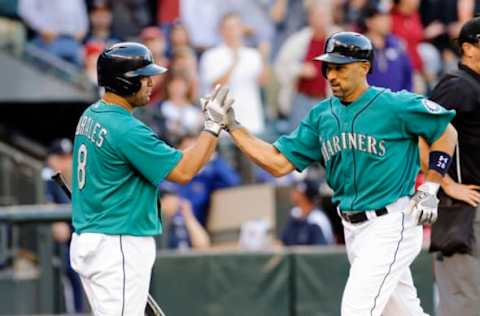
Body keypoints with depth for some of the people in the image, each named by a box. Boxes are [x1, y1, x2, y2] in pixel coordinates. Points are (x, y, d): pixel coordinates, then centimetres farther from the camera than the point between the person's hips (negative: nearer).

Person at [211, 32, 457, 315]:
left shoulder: (396, 106, -11)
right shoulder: (322, 115, 6)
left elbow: (447, 132, -1)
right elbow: (279, 163, 5)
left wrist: (429, 189, -6)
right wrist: (231, 126, -2)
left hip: (391, 225, -7)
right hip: (352, 228, 7)